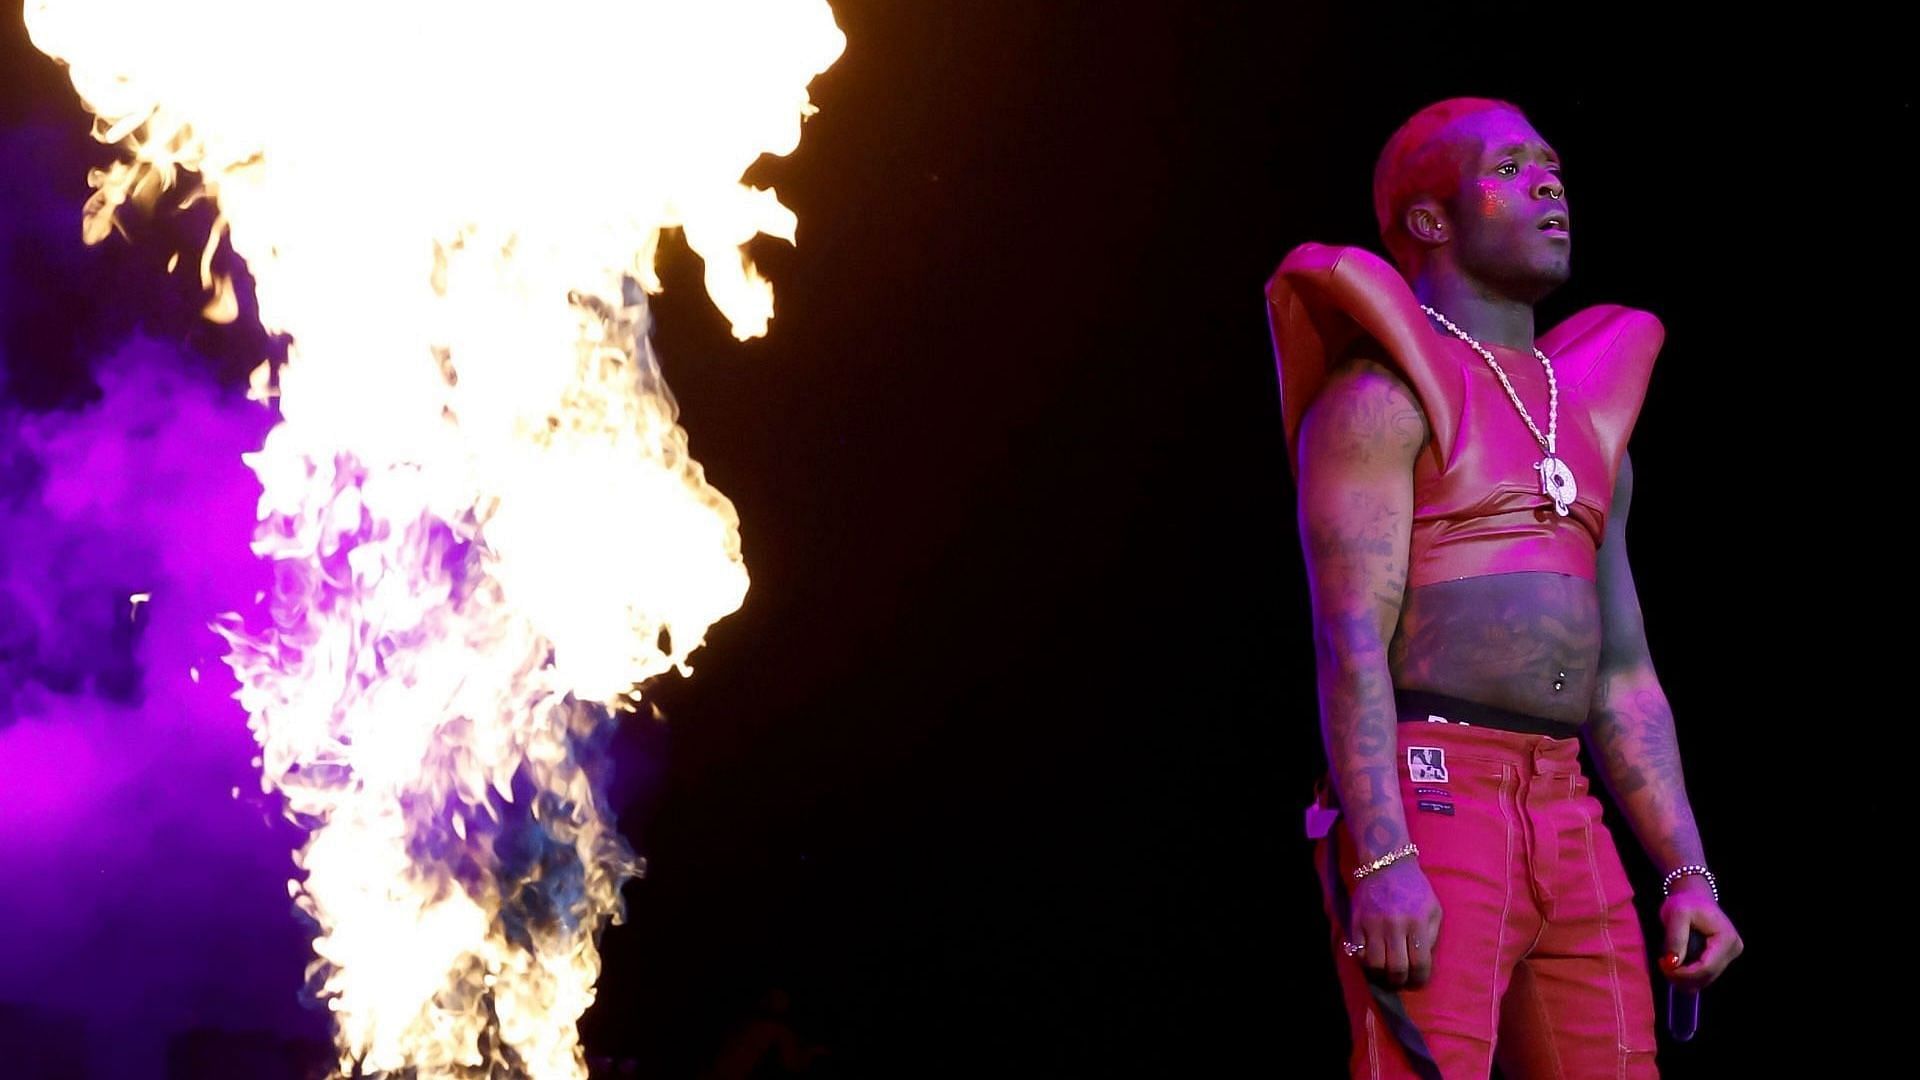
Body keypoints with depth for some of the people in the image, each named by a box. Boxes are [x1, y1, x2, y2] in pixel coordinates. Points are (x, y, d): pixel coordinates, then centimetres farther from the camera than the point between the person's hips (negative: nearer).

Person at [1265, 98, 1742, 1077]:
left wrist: (1688, 875, 11)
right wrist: (1383, 863, -23)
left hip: (1568, 822, 8)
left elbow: (1622, 676, 21)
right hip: (1425, 806, -8)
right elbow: (1349, 641, -12)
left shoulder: (1584, 422, 23)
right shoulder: (1380, 392, -1)